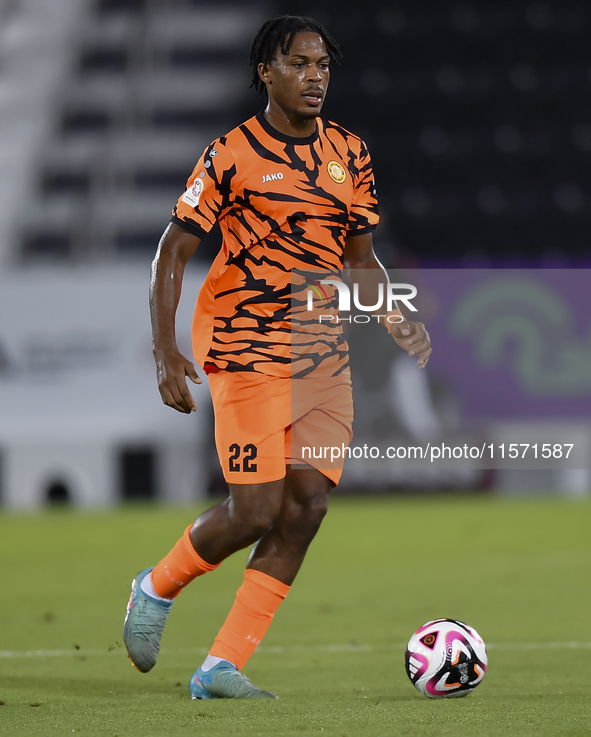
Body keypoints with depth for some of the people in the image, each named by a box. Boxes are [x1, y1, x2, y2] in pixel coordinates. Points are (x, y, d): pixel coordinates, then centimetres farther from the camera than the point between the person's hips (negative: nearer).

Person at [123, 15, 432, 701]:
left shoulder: (349, 152, 10)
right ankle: (156, 588, 18)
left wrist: (395, 319, 2)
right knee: (256, 512, -12)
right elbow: (172, 251, -4)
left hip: (325, 355, 6)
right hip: (247, 351, -6)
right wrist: (164, 351, -14)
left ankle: (221, 668, -3)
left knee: (307, 502, -7)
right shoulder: (232, 154, -6)